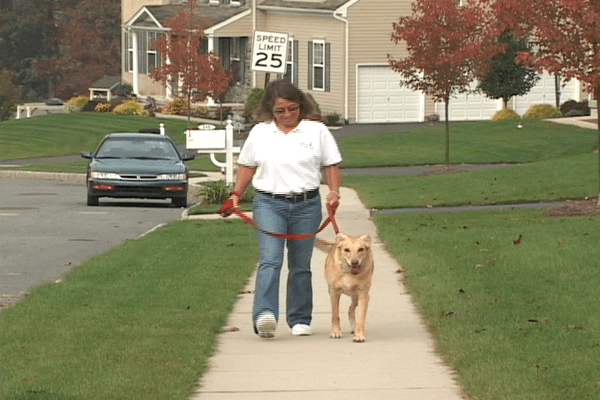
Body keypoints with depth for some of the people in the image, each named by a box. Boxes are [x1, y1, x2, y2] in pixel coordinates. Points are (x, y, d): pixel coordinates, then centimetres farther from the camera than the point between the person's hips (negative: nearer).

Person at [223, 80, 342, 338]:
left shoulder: (317, 131, 5)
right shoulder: (259, 133, 8)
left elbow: (331, 164, 9)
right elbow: (247, 166, 16)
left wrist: (334, 192, -6)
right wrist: (236, 195, 8)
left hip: (306, 204, 1)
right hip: (269, 203, -1)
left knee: (300, 265, 7)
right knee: (270, 260, -17)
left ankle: (300, 320, 17)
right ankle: (264, 315, -29)